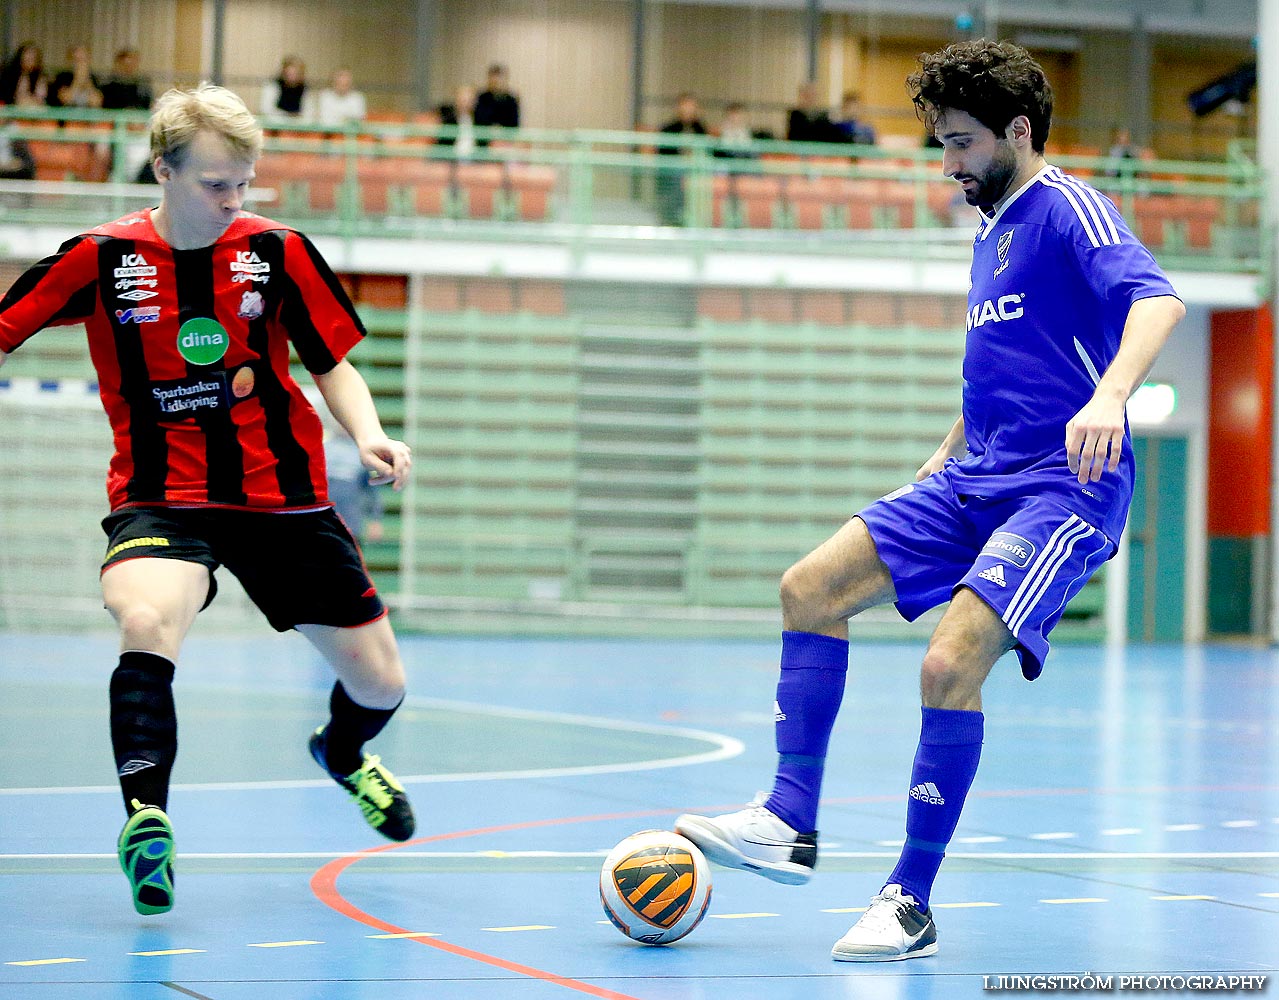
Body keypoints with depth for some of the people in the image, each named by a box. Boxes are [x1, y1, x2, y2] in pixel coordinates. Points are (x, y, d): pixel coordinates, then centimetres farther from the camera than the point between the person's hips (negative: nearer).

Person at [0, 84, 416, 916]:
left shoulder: (278, 252, -4)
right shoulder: (102, 258, -7)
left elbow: (333, 364, 5)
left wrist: (369, 435, -13)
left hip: (284, 496, 3)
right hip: (160, 496, -2)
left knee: (381, 683, 8)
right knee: (148, 623, -37)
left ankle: (343, 754, 45)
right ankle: (146, 815, -28)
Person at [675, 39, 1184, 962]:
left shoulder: (1067, 209, -10)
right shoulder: (992, 232, 18)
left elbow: (1158, 298, -28)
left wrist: (1109, 396, -44)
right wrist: (944, 458, 29)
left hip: (1065, 488, -9)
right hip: (976, 480, 10)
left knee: (950, 665, -23)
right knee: (812, 588, 2)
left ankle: (911, 906, -12)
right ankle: (791, 825, 5)